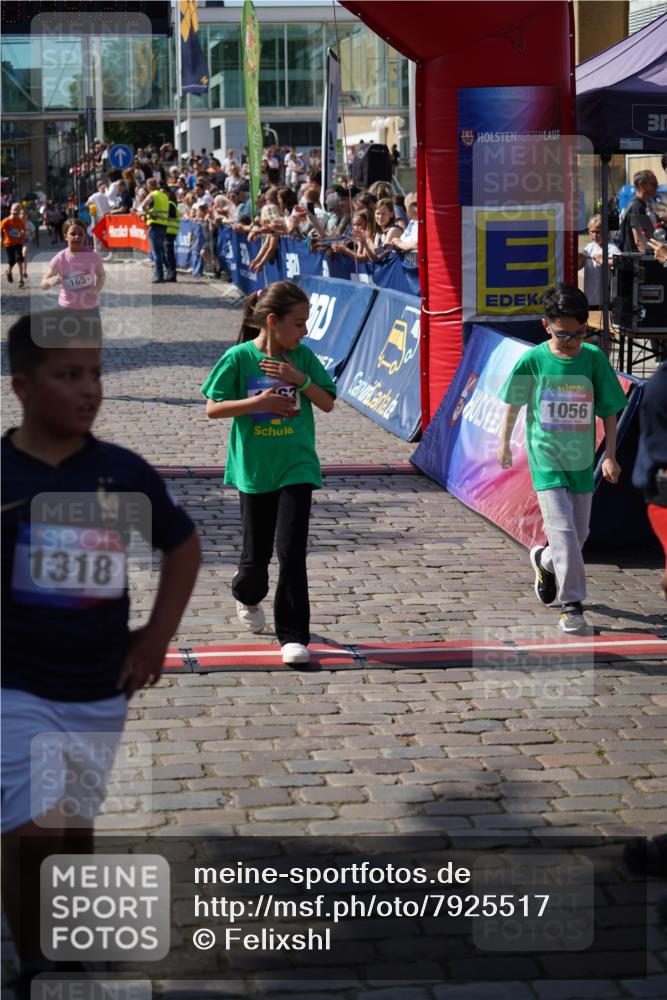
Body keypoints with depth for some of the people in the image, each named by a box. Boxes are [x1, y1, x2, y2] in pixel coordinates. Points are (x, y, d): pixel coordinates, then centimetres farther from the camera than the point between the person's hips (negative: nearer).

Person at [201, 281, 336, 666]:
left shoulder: (302, 357, 0)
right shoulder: (238, 358, -8)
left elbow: (328, 403, 2)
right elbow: (212, 408, -8)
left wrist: (301, 379, -13)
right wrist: (259, 402, -19)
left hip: (296, 468, 1)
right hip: (254, 470, -1)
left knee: (291, 551, -10)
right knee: (257, 553, 11)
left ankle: (294, 635, -4)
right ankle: (248, 597, 46)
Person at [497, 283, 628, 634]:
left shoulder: (594, 359, -7)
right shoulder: (532, 360, -10)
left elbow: (609, 410, 0)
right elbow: (514, 403, 6)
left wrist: (610, 455, -6)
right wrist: (504, 443, 13)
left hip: (581, 459, 3)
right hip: (546, 457, -3)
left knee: (579, 532, 13)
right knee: (562, 528, -14)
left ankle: (545, 560, 44)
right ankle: (572, 604, -8)